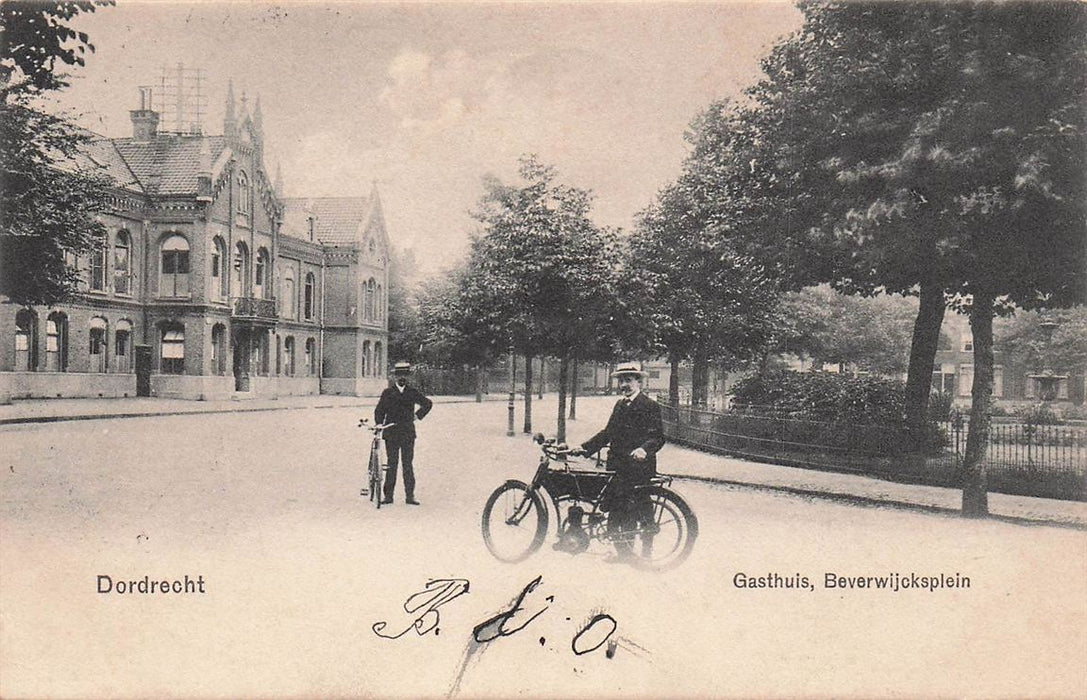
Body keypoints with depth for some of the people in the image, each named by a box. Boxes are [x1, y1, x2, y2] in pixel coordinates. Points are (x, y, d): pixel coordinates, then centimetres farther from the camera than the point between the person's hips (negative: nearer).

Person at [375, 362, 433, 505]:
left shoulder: (412, 392, 5)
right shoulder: (387, 393, 3)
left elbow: (428, 403, 17)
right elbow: (379, 411, 7)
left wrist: (418, 415, 9)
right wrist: (379, 423, -7)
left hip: (408, 434, 0)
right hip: (391, 434, 0)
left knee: (407, 464, 1)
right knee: (392, 464, 2)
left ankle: (410, 496, 3)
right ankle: (388, 495, 7)